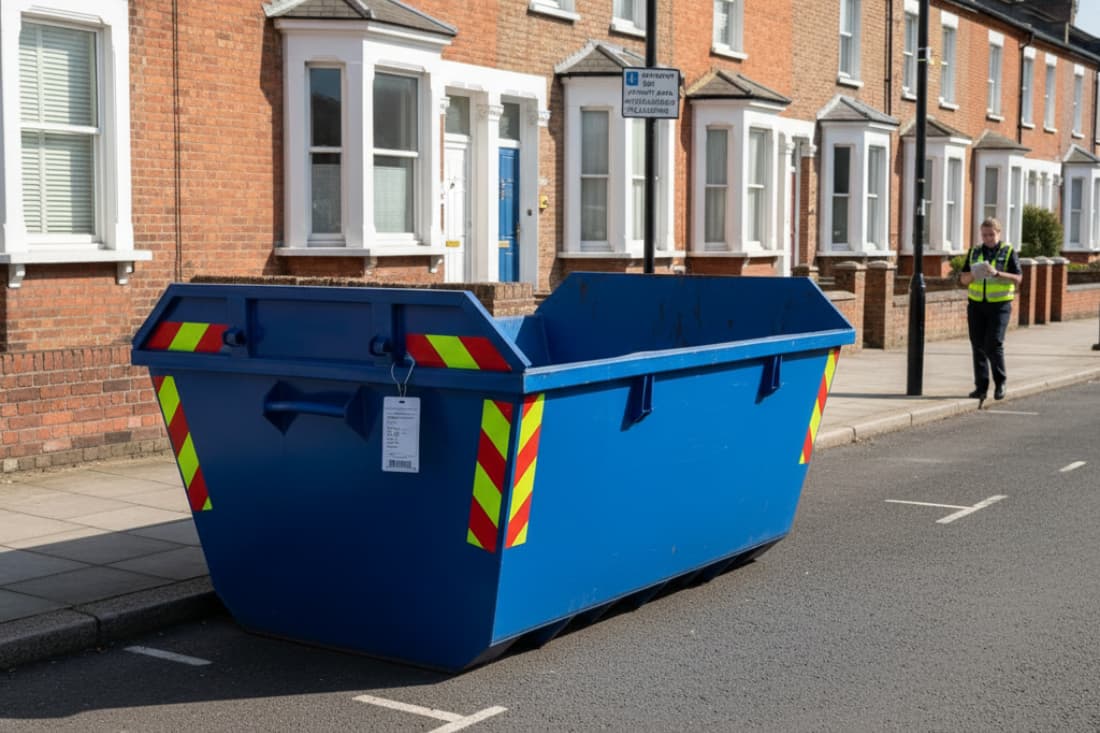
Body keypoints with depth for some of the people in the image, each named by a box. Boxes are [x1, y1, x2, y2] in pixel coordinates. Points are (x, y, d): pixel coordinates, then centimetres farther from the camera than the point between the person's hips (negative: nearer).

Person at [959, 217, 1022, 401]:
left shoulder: (1008, 252, 1)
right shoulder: (974, 252, 12)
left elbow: (1018, 278, -6)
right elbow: (963, 279, 12)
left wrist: (997, 273, -20)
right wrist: (973, 274, -11)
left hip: (999, 305, -4)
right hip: (976, 304, 4)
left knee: (994, 345, -12)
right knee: (978, 346, 3)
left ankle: (1000, 383, 5)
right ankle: (981, 387, 8)